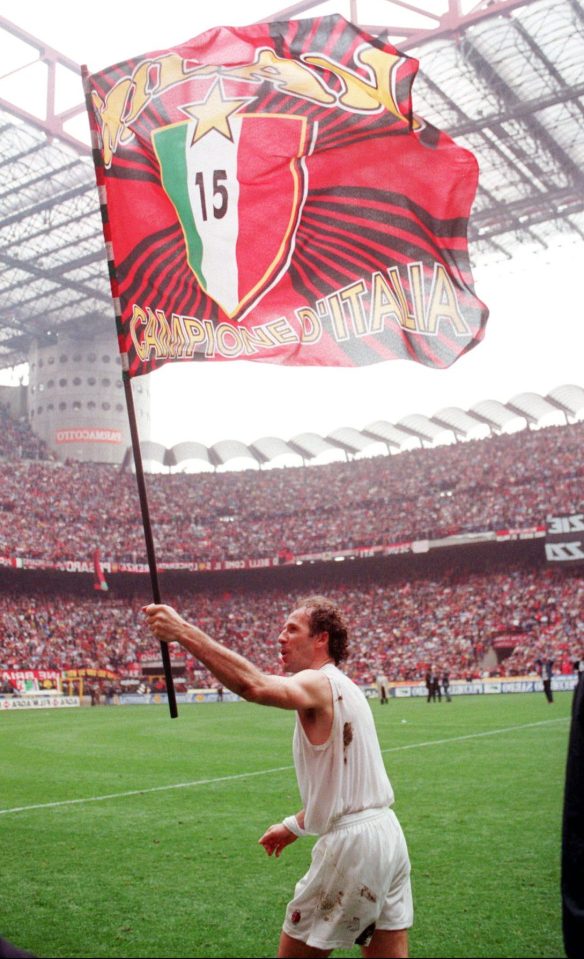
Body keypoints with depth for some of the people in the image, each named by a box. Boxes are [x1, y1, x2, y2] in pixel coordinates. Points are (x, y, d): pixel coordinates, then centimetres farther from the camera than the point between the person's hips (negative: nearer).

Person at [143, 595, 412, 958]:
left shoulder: (319, 683, -14)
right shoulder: (342, 687, 16)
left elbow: (254, 685, -36)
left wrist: (184, 632, -39)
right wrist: (294, 826, 28)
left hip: (353, 844, -9)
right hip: (388, 836, 9)